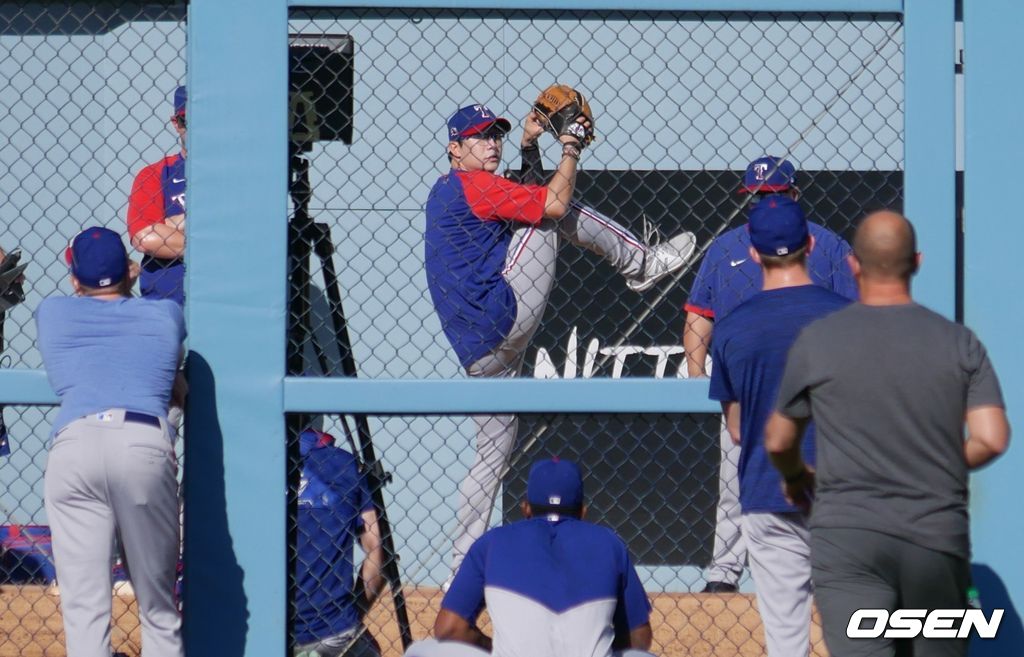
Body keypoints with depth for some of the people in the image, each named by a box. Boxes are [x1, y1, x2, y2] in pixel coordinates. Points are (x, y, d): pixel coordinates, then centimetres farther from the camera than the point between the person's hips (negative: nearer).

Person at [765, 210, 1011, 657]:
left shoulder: (818, 340, 0)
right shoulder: (959, 343, 3)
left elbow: (779, 441, 10)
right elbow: (991, 440, -4)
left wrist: (796, 478, 33)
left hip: (848, 537, -2)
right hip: (938, 537, 2)